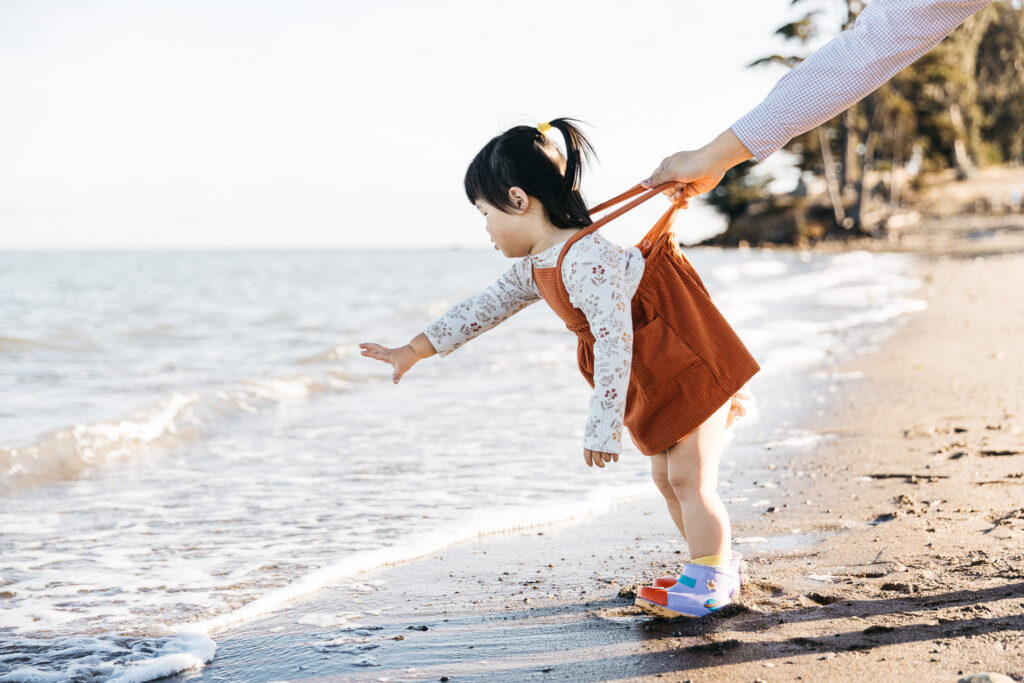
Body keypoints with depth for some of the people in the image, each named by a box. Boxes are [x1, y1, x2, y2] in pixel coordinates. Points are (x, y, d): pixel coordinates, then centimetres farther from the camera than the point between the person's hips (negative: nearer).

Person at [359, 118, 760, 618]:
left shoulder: (586, 259, -31)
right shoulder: (533, 270, 2)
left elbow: (615, 343, -33)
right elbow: (485, 307, 13)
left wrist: (603, 426, -32)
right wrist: (414, 350, 15)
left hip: (692, 363, -10)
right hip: (655, 381, 10)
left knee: (690, 477, -8)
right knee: (666, 478, 16)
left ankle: (710, 580, 3)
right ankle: (718, 562, 27)